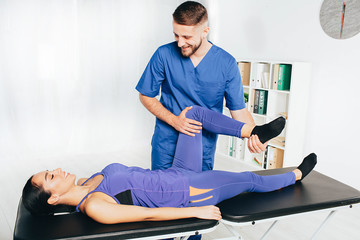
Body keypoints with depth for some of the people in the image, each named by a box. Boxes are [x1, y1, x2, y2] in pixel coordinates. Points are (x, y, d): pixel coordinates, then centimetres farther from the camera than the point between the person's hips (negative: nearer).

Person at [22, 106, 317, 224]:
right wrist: (197, 211, -20)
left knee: (193, 112, 2)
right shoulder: (94, 207, -22)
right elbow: (148, 214, -24)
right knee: (250, 179, 4)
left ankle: (255, 131, 10)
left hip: (177, 174, 8)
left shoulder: (88, 183, 6)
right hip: (185, 193, -8)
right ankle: (296, 174, 35)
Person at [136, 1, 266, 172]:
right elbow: (146, 96, -1)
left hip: (204, 147, 0)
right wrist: (173, 120, -15)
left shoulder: (226, 63, -10)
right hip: (166, 144, 0)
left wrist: (255, 135, -25)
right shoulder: (164, 54, -10)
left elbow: (239, 109, -6)